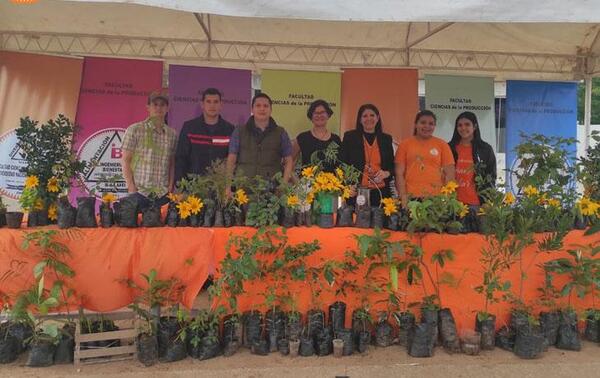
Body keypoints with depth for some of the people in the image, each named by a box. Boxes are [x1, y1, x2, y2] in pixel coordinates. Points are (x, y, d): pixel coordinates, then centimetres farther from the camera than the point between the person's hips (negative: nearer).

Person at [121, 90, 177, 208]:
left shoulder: (172, 134, 9)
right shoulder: (134, 130, 0)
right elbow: (126, 160, 0)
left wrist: (170, 186, 3)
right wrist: (131, 188, -6)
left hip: (163, 193, 3)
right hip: (139, 192, -3)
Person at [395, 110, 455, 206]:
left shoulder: (442, 145, 8)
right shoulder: (405, 144, 6)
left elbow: (449, 174, 6)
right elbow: (399, 174, 4)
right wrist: (403, 197, -5)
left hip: (436, 199, 0)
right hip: (411, 199, 0)